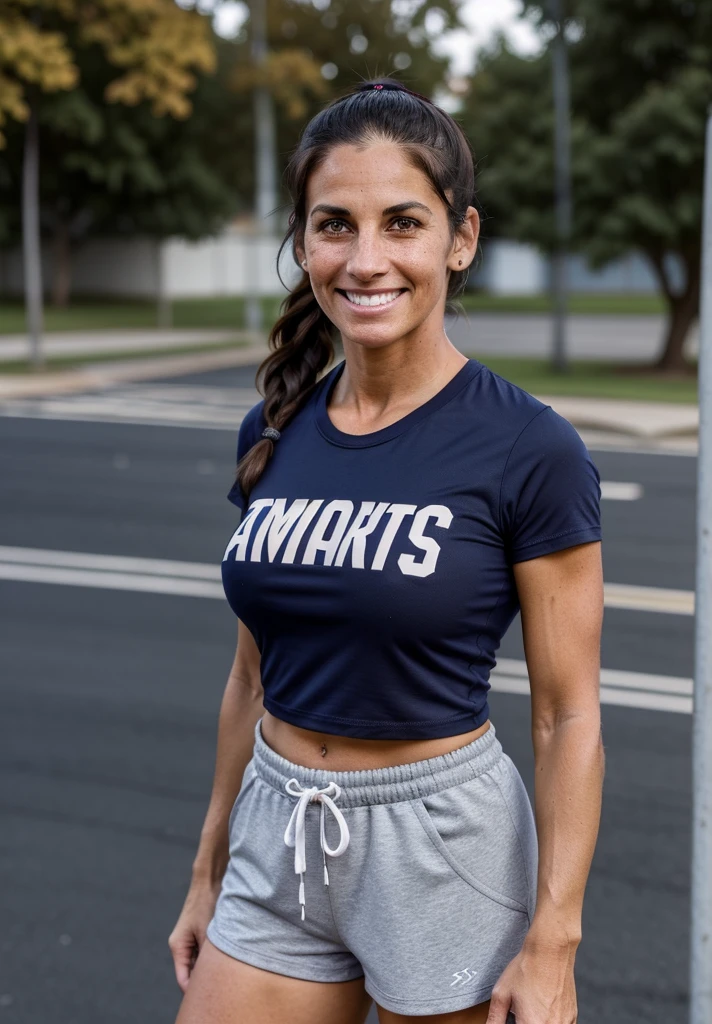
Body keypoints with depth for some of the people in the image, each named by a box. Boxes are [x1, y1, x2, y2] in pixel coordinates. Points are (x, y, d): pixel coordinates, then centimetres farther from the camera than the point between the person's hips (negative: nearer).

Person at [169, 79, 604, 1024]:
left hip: (444, 842, -4)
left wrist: (552, 945, -13)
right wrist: (211, 869, 15)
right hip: (280, 839, 5)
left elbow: (568, 717, -10)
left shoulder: (531, 451, -14)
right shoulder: (275, 432, 2)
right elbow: (255, 674, 11)